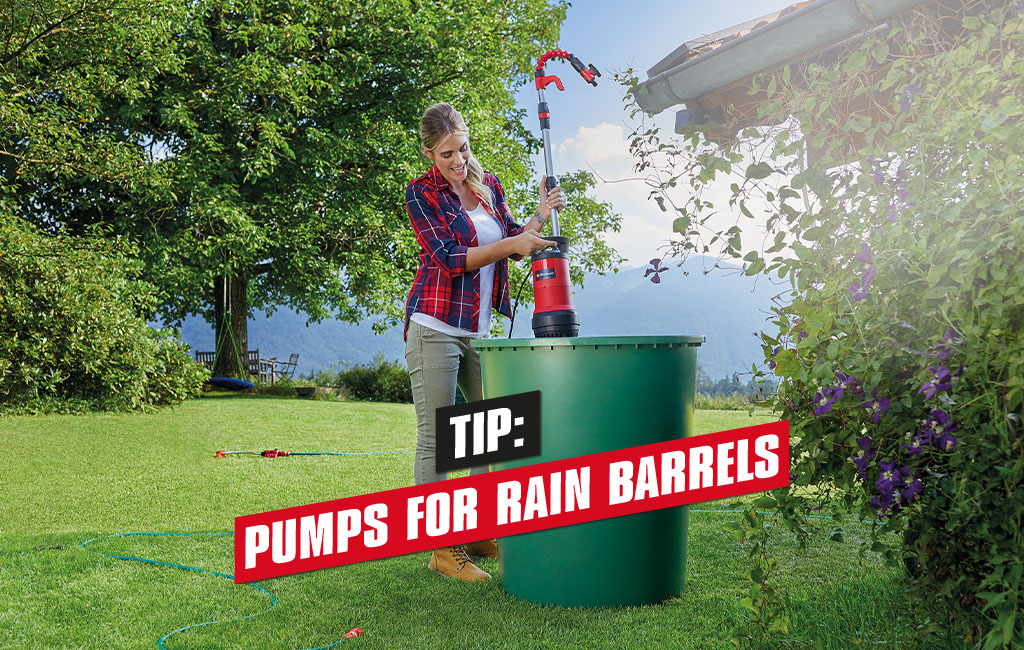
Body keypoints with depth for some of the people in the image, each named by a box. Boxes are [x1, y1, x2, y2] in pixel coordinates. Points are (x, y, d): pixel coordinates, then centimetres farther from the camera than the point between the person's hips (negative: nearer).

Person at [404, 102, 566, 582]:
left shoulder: (488, 185, 13)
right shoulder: (421, 192, -5)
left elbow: (513, 242, 15)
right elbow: (450, 257, -14)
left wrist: (540, 215, -2)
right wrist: (510, 244, -20)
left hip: (479, 329, 7)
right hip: (435, 326, -7)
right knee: (434, 438, -2)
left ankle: (481, 535, 24)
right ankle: (442, 549, 5)